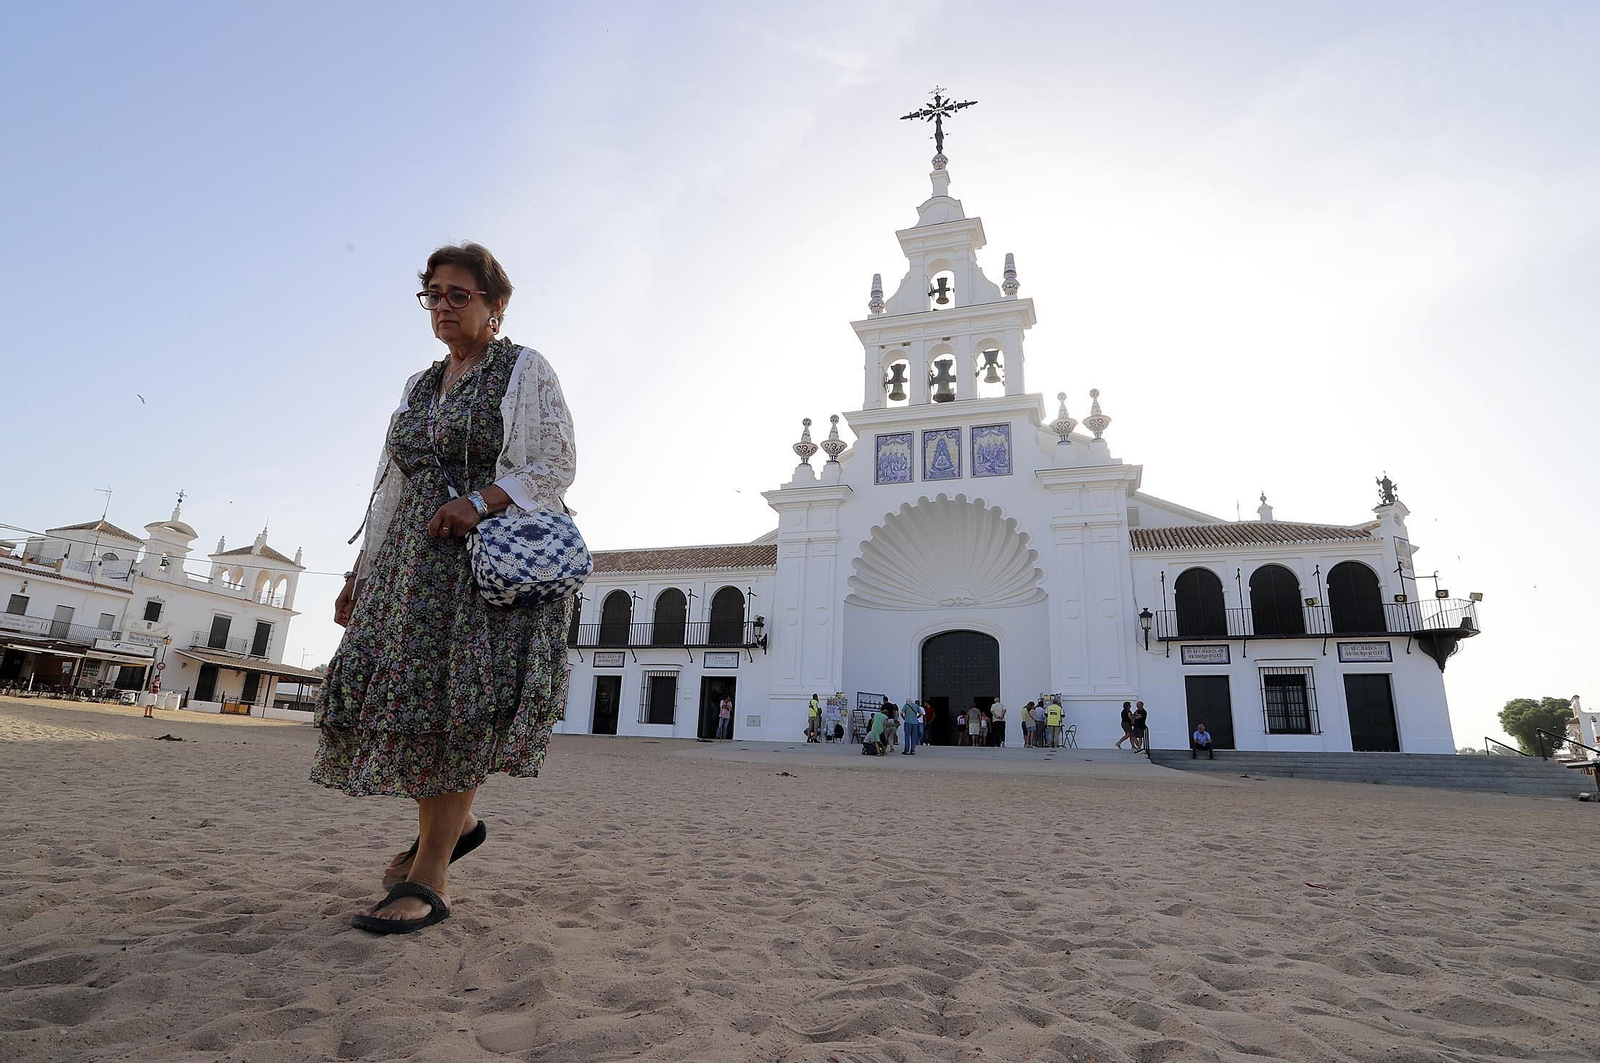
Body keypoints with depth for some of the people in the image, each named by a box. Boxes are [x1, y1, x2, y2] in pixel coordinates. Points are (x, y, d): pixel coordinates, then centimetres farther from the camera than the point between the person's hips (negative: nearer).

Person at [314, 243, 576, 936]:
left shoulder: (526, 371, 2)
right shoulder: (419, 386, 21)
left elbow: (557, 462, -7)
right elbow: (393, 486, 21)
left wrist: (481, 500, -22)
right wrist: (361, 572, 16)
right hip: (413, 561, 7)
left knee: (456, 701, -11)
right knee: (383, 693, 3)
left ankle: (427, 879, -5)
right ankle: (453, 823, 23)